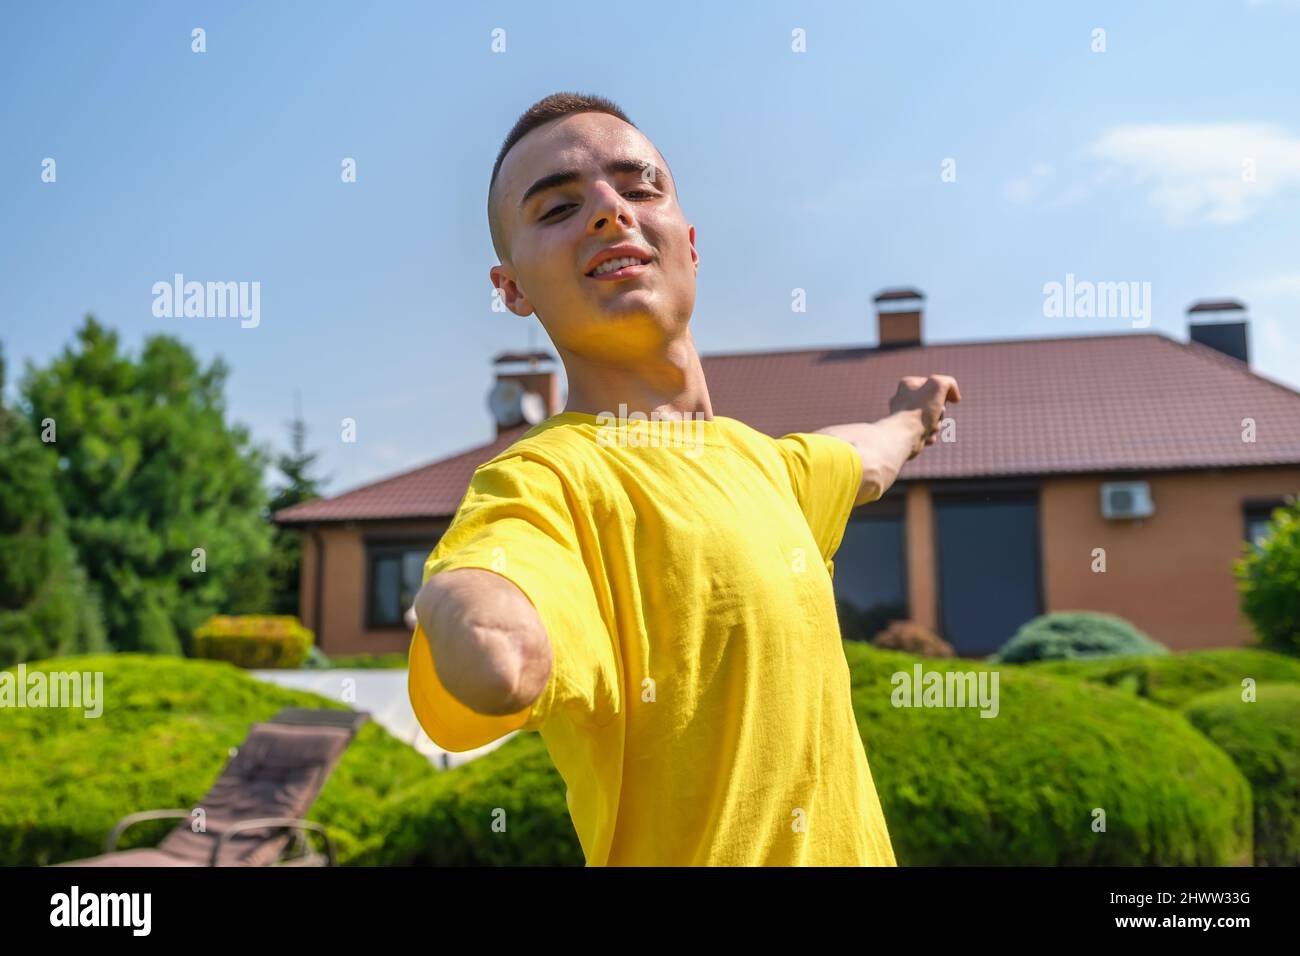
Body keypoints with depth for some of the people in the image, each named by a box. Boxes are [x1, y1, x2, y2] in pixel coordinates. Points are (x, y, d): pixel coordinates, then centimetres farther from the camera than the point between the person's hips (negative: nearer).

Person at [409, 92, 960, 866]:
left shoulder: (750, 454, 5)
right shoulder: (546, 480, -24)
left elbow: (862, 461, 29)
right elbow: (501, 660, -47)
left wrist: (912, 418, 45)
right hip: (701, 848, -8)